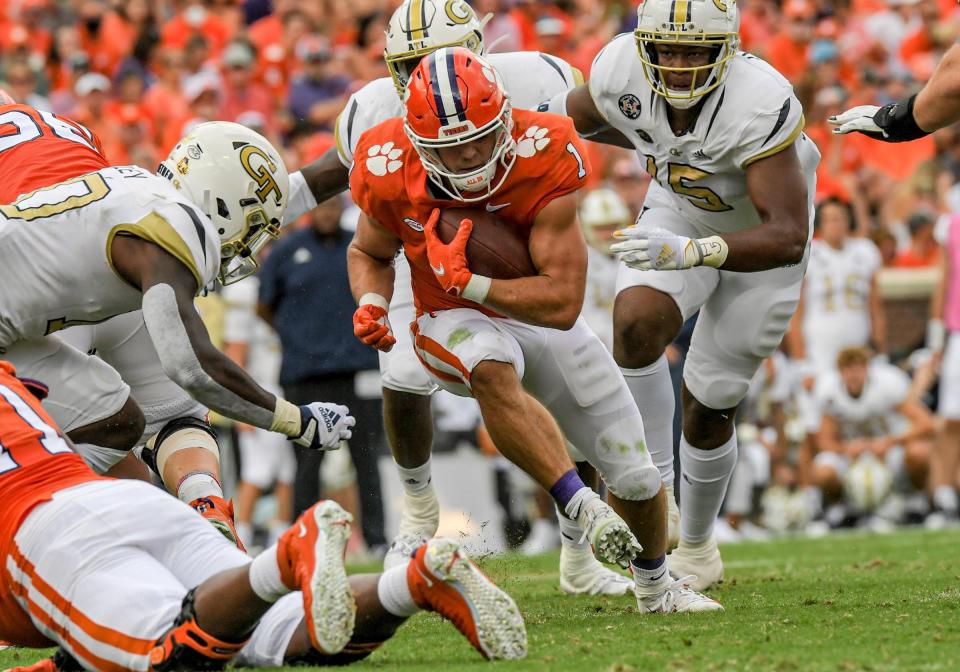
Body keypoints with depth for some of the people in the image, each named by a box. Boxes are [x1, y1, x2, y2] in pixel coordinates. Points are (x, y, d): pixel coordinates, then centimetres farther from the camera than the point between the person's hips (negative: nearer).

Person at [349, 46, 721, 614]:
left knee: (637, 478, 4)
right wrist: (372, 304, -18)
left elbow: (562, 304, -28)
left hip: (541, 317, 1)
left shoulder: (543, 159, -27)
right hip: (457, 324, -1)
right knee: (491, 368, -42)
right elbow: (370, 253, 4)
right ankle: (581, 505, -41)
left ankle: (655, 584, 35)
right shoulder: (390, 172, -20)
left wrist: (466, 282, -33)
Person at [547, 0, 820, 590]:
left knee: (710, 404, 3)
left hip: (759, 240, -3)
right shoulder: (624, 72, -26)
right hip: (678, 214, 3)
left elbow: (787, 238, -45)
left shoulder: (759, 105, -40)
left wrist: (688, 252, -56)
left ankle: (697, 548, 29)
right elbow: (579, 111, 1)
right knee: (637, 322, -28)